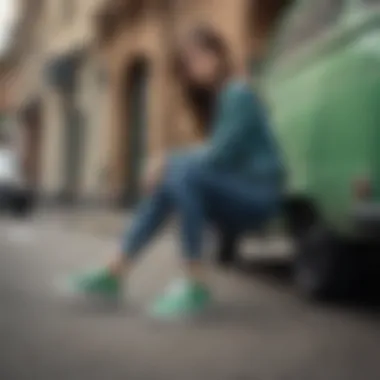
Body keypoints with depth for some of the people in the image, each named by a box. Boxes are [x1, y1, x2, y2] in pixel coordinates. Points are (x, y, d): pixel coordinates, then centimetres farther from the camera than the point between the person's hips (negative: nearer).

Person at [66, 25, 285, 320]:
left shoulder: (239, 94, -13)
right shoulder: (224, 96, 15)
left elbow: (219, 156, -19)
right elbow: (214, 152, 13)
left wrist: (170, 162, -11)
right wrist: (168, 163, -3)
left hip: (260, 195, -9)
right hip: (236, 193, 9)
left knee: (183, 174, -29)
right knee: (164, 183, -1)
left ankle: (196, 286, -26)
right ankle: (114, 273, -3)